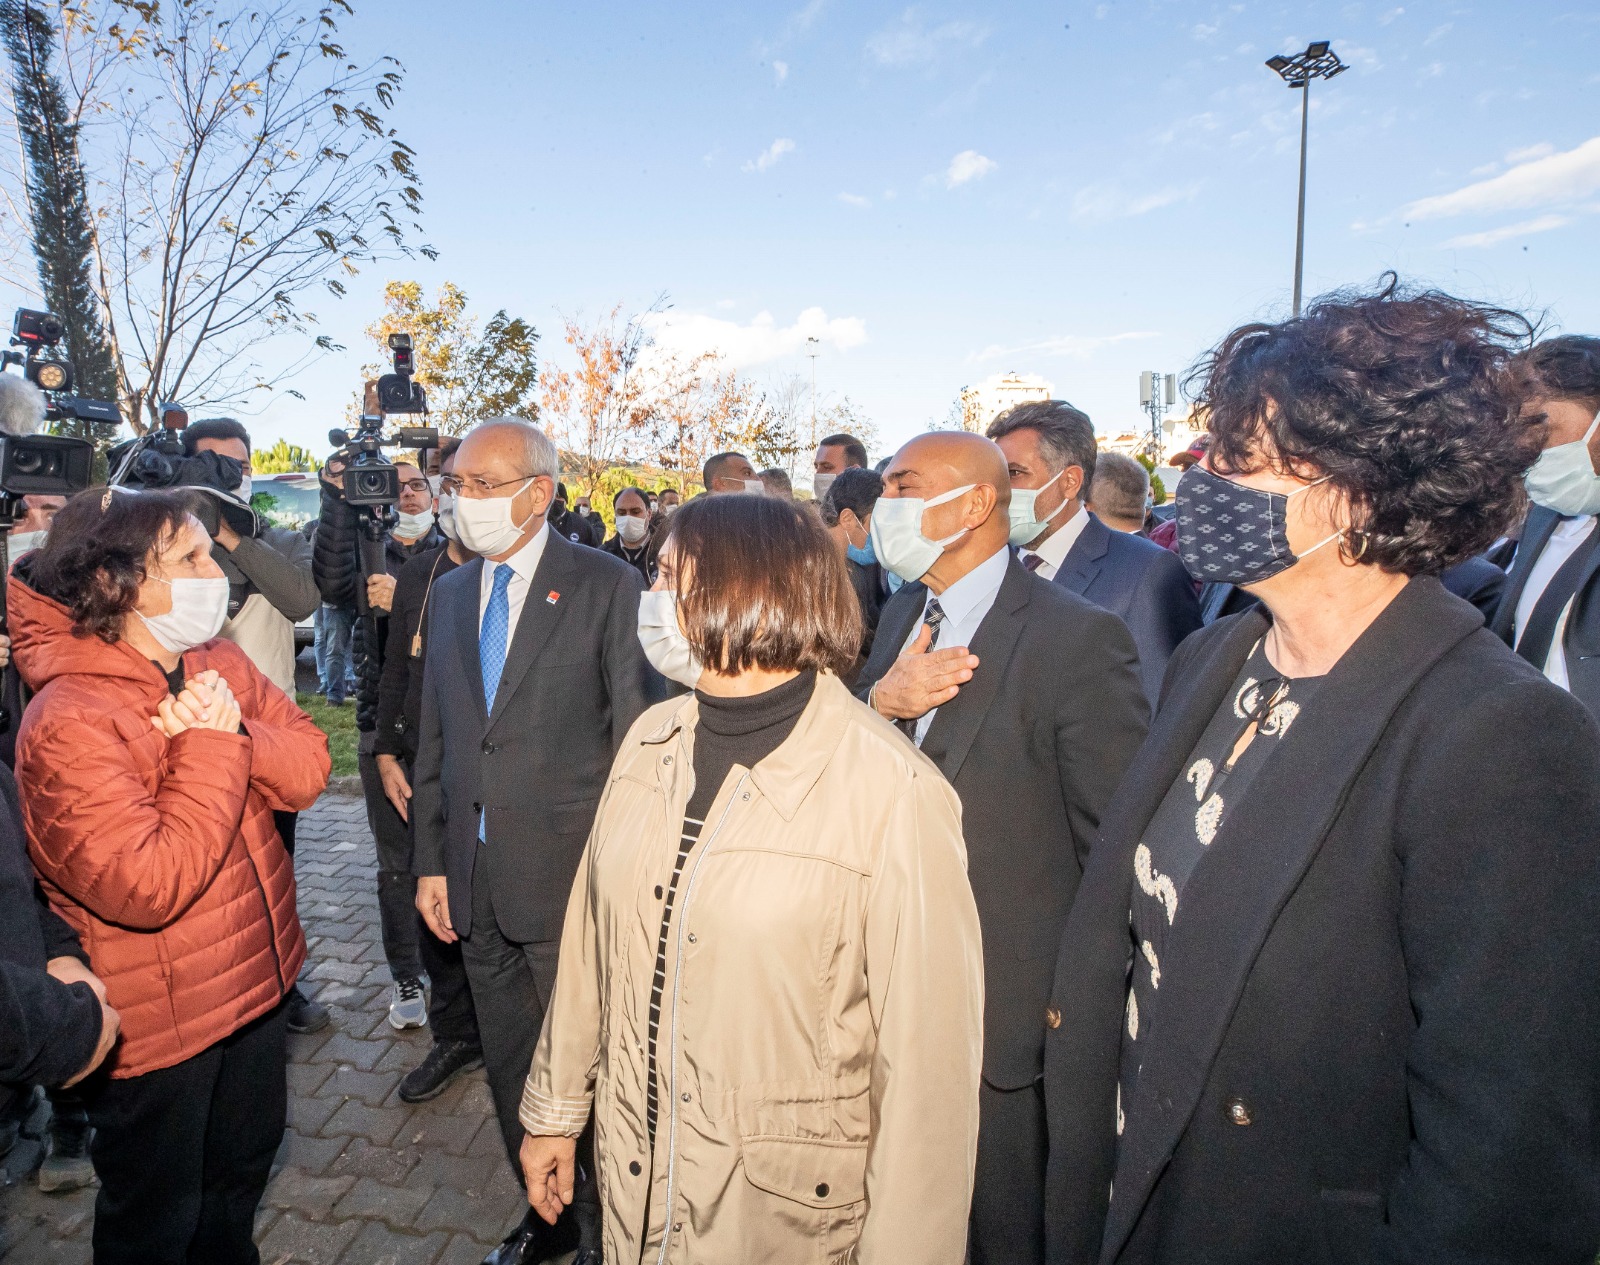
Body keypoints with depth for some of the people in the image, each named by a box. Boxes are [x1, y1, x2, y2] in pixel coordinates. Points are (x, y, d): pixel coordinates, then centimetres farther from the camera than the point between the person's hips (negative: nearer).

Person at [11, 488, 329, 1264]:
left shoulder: (218, 664, -2)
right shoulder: (68, 721, -26)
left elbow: (308, 770, -6)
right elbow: (151, 887, -31)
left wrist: (237, 734, -24)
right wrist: (212, 747, -26)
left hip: (255, 979, 7)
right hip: (158, 1024, -7)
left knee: (246, 1163, 29)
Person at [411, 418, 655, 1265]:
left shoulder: (607, 586, -9)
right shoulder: (452, 592, 9)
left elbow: (634, 740, -10)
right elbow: (435, 737, 12)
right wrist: (431, 861, 10)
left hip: (571, 877, -5)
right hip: (477, 882, 6)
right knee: (510, 1068, 20)